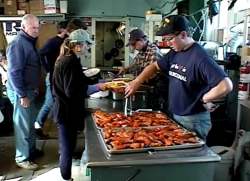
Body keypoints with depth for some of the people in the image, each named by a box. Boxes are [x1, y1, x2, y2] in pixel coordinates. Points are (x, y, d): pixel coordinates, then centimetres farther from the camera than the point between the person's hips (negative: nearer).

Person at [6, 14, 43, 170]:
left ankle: (31, 150, 34)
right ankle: (22, 159, 13)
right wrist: (22, 95, -22)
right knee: (23, 125, 0)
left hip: (28, 90, 9)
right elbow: (14, 72, -24)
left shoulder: (29, 42, 11)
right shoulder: (18, 44, -20)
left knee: (30, 123, 19)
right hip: (20, 92, -9)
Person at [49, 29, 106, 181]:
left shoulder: (68, 59, 12)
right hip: (67, 112, -11)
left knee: (66, 148, 21)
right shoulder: (70, 62, -21)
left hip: (66, 110, 11)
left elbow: (80, 81, 19)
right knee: (68, 150, 1)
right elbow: (72, 91, -26)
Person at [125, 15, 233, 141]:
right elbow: (155, 66, 16)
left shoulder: (199, 57, -23)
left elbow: (226, 86, -30)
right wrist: (137, 81, 1)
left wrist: (203, 99, -17)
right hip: (175, 116, 8)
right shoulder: (174, 53, 4)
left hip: (193, 120, -8)